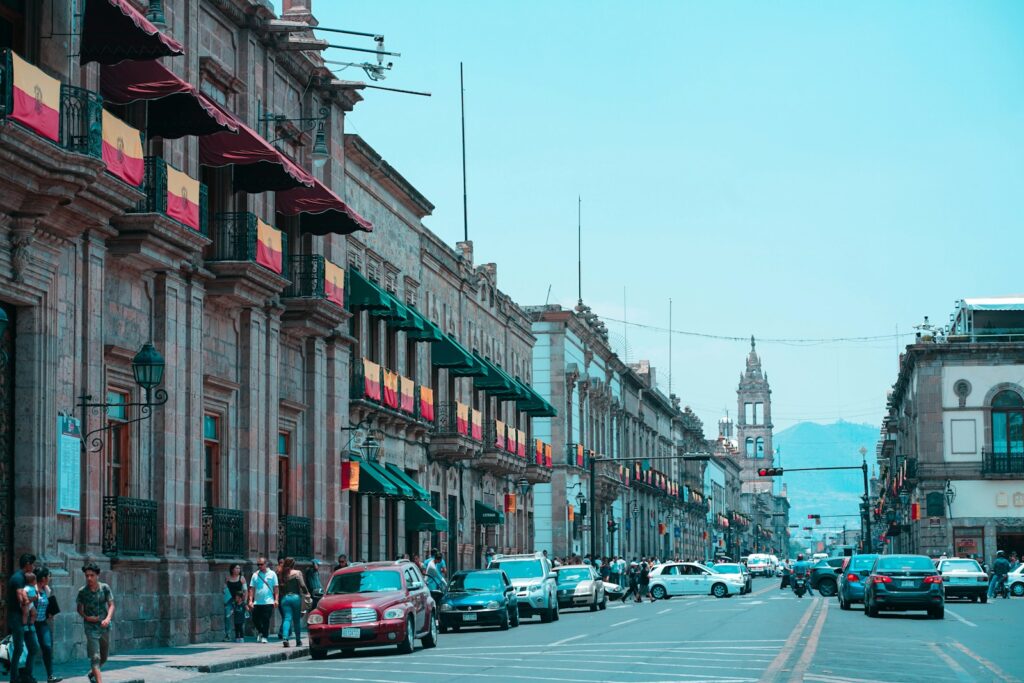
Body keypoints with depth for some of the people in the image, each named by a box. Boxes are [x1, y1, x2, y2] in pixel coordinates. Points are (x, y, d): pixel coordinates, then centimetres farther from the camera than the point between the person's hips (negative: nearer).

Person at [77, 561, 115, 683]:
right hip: (91, 628, -3)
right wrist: (86, 617, -15)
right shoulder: (82, 591, -6)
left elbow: (111, 605, -3)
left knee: (104, 658, 17)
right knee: (95, 657, -13)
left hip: (104, 626, 3)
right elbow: (80, 608, 4)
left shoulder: (105, 588, -3)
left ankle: (92, 673, 43)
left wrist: (108, 618, -21)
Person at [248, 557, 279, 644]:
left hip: (268, 602, -3)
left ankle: (264, 636, 6)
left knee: (266, 620, -4)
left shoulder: (272, 574, 4)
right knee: (255, 620, 3)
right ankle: (260, 631, 30)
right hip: (257, 602, 3)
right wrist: (250, 600, 1)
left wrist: (276, 599, -4)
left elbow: (275, 588, 4)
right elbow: (252, 588, 9)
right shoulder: (255, 575, 9)